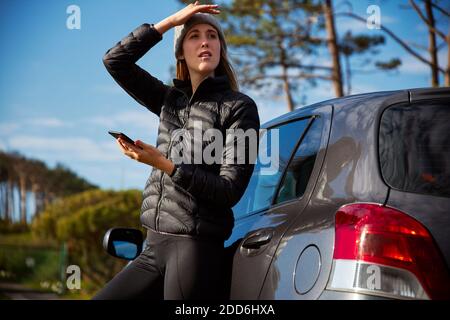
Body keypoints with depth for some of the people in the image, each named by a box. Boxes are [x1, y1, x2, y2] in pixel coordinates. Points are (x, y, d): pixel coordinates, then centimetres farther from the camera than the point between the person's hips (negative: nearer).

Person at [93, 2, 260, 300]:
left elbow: (229, 190, -10)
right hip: (156, 246, 6)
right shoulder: (170, 99, 15)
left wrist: (164, 164, -18)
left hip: (197, 249, -6)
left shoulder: (239, 107, -3)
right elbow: (115, 60, 8)